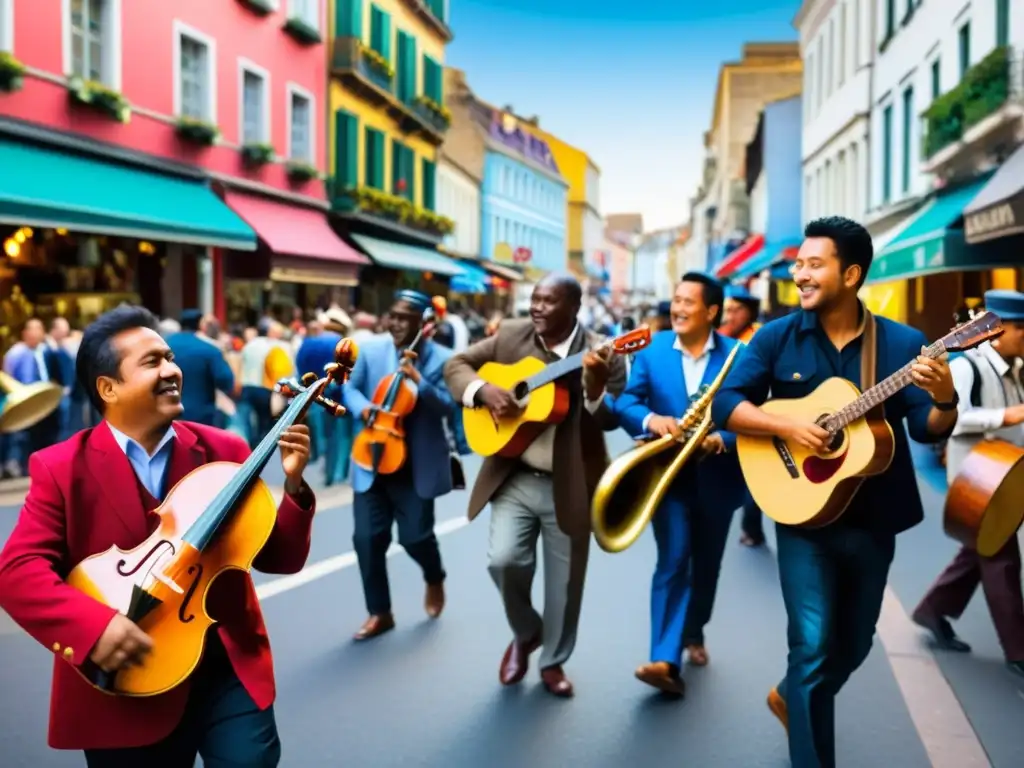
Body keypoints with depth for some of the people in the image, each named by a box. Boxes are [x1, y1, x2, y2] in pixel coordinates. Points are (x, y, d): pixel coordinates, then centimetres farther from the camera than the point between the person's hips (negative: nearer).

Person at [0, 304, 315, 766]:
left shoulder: (223, 452, 2)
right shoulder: (62, 469, -3)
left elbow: (279, 559, 2)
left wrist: (293, 487, -15)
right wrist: (93, 626, -25)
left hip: (227, 669, 1)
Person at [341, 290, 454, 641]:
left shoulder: (441, 358, -6)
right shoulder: (371, 349, 0)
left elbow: (449, 404, -11)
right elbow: (350, 387, 7)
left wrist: (420, 382, -26)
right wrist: (362, 408, -14)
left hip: (417, 464, -2)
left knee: (415, 535, 2)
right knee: (367, 538, 1)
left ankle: (434, 579, 38)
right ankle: (379, 613, 19)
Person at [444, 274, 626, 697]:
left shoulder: (601, 353, -6)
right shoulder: (510, 335, 3)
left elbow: (611, 420, -12)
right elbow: (456, 365, 7)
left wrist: (595, 389, -32)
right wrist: (483, 389, -12)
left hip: (569, 485, -1)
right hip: (513, 478, 2)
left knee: (564, 582, 8)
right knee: (504, 560, -11)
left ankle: (553, 661, 32)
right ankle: (525, 633, 21)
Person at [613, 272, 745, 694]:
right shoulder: (652, 349, -3)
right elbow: (624, 402, -8)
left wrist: (720, 441, -27)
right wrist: (650, 419, -28)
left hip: (716, 479, 1)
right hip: (668, 475, -1)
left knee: (706, 564, 18)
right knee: (672, 562, -11)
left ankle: (694, 632, 42)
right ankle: (666, 659, -12)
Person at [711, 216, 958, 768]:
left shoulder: (902, 343, -3)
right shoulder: (777, 337, -4)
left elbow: (928, 429, -7)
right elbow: (725, 404, -8)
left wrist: (944, 400, -29)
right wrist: (788, 427, -22)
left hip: (872, 521, 3)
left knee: (854, 643, 18)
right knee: (813, 647, -7)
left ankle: (791, 698, 46)